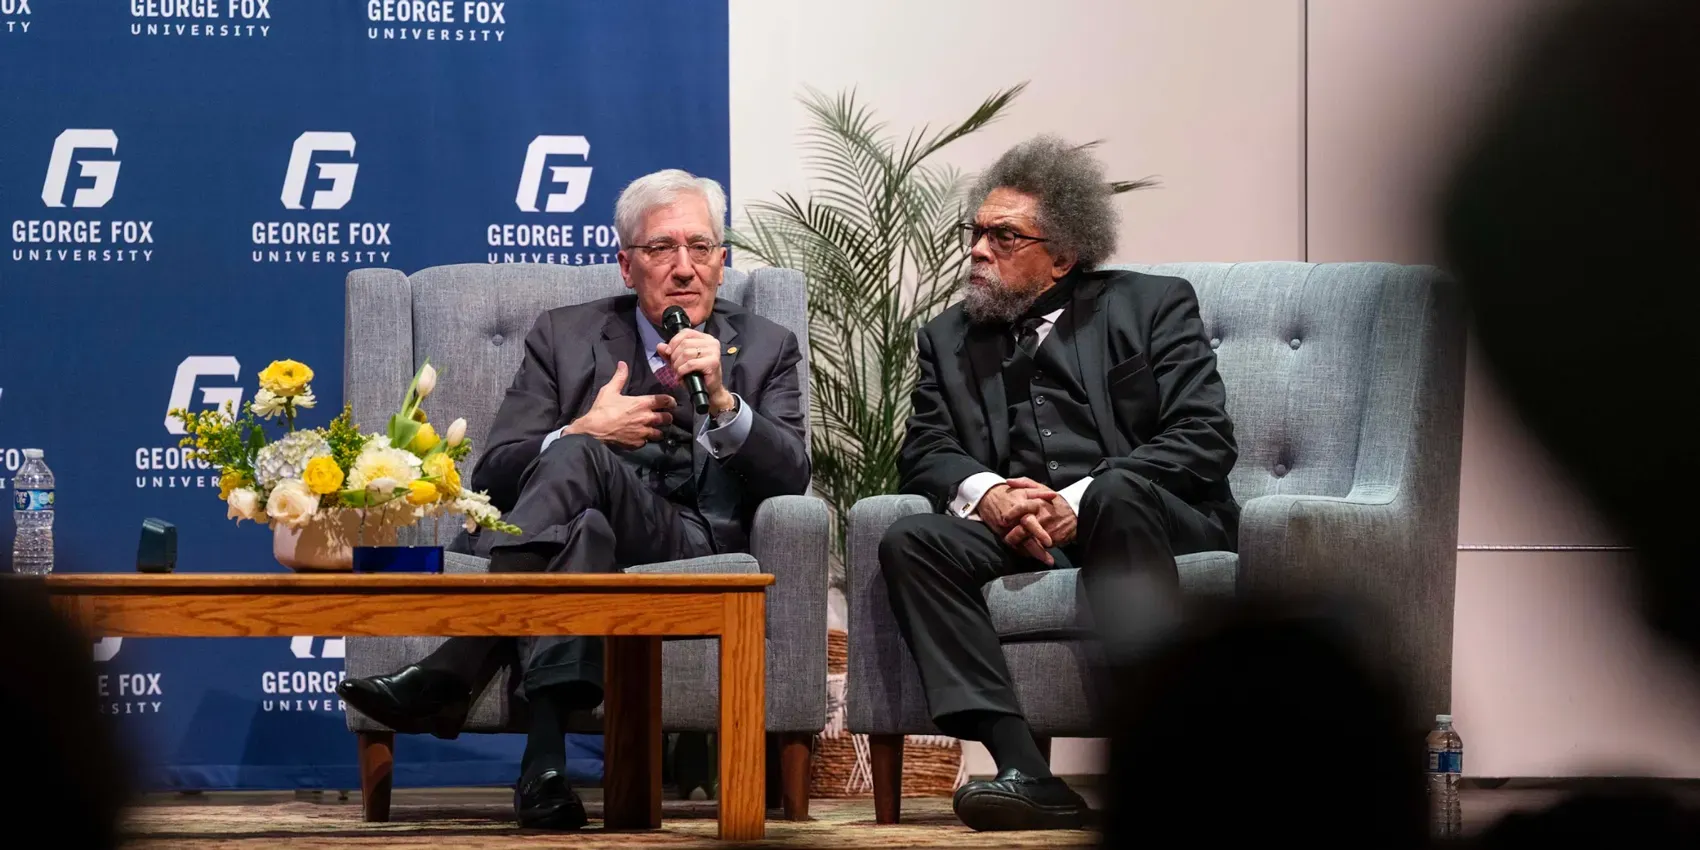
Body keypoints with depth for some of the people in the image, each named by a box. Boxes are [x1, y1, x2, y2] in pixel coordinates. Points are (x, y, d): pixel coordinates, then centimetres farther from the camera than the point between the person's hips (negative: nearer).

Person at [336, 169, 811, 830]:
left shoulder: (766, 349, 20)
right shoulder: (565, 336, 21)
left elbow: (791, 478, 4)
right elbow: (492, 478, 13)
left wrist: (723, 401, -12)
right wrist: (582, 430, -5)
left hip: (697, 550, -1)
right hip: (592, 535, 1)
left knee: (579, 459, -33)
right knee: (581, 526, -39)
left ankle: (448, 673, -44)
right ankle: (544, 758, -55)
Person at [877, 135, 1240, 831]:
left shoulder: (1152, 305, 9)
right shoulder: (950, 337, 22)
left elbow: (1205, 438, -3)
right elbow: (923, 451, 11)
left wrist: (1081, 502, -16)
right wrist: (987, 494, -14)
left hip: (1144, 516, -3)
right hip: (1012, 533, 4)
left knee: (1115, 498, -38)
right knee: (909, 542, -26)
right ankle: (1027, 773, -37)